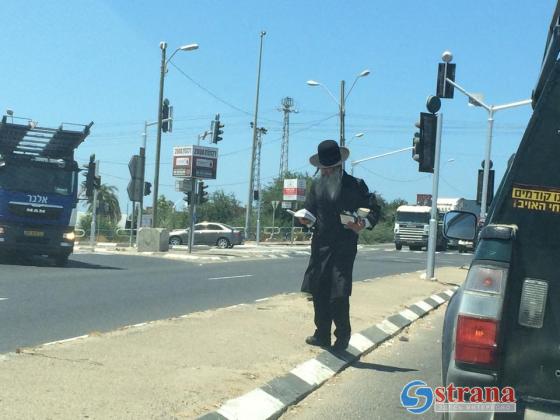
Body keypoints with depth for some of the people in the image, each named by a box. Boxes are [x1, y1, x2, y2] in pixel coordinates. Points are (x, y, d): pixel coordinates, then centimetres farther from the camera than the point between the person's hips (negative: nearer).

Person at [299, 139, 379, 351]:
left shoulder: (355, 185, -2)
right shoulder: (316, 185, 11)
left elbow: (374, 210, 1)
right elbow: (311, 211, 20)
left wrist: (363, 224, -17)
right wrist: (307, 220, -3)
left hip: (344, 248, -5)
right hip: (320, 245, 5)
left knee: (339, 294, -9)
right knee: (319, 293, 8)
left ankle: (342, 335, 10)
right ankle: (322, 335, 21)